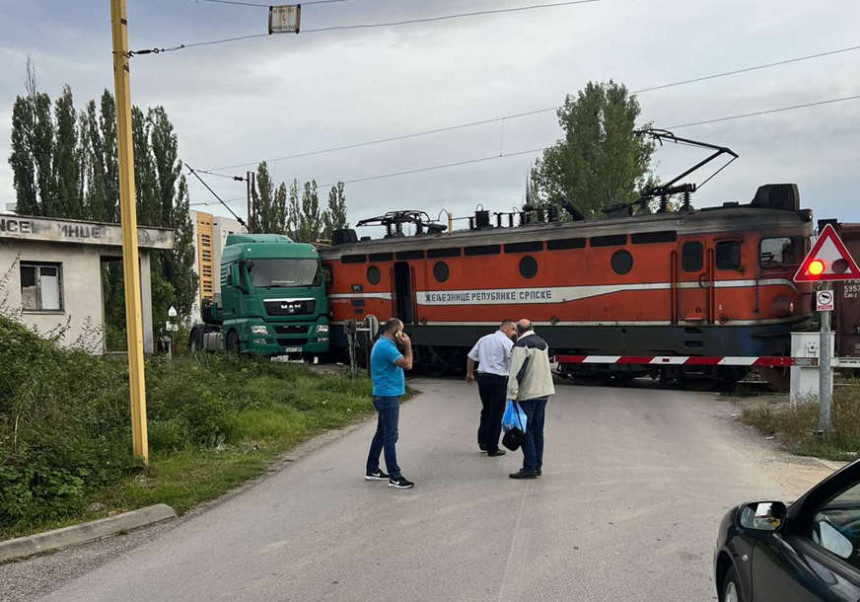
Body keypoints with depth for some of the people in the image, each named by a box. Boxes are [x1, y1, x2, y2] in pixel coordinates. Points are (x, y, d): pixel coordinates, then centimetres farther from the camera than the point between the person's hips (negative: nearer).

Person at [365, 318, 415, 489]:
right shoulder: (386, 346, -18)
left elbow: (405, 364, 17)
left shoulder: (383, 344, 15)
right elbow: (407, 364, -19)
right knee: (390, 436, -7)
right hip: (388, 396, -11)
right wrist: (408, 345, -10)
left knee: (381, 434, 17)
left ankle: (372, 470, 25)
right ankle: (395, 477, -2)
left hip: (384, 396, 11)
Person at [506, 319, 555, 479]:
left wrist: (512, 395, -17)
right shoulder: (543, 343, 13)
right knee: (538, 431, 13)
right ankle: (537, 466, 19)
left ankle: (529, 468, -3)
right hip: (544, 391, 8)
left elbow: (517, 372, -18)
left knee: (526, 431, -3)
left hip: (527, 394, -8)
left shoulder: (521, 345, -13)